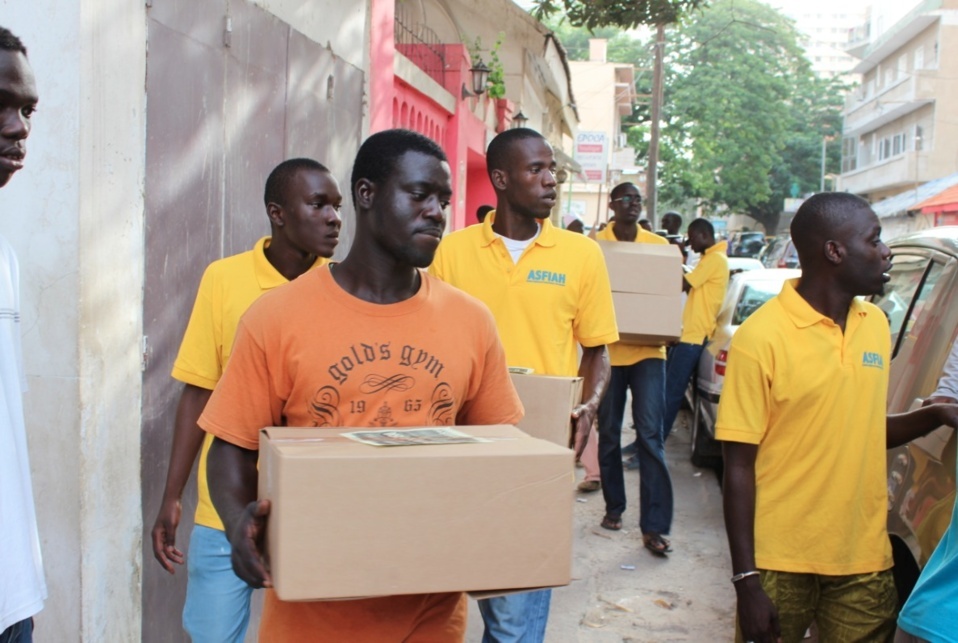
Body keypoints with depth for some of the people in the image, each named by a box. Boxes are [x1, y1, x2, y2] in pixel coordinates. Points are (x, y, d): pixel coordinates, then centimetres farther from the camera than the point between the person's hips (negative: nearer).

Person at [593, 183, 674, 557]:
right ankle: (613, 507, 28)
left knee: (650, 436, -6)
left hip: (647, 352, 0)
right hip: (608, 351, 0)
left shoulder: (659, 245, 6)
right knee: (609, 434, 10)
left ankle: (654, 525, -3)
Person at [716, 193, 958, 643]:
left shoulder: (876, 325, 6)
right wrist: (746, 580, -15)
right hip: (782, 564, -5)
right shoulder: (761, 338, -14)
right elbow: (739, 467, -12)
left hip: (865, 560, 5)